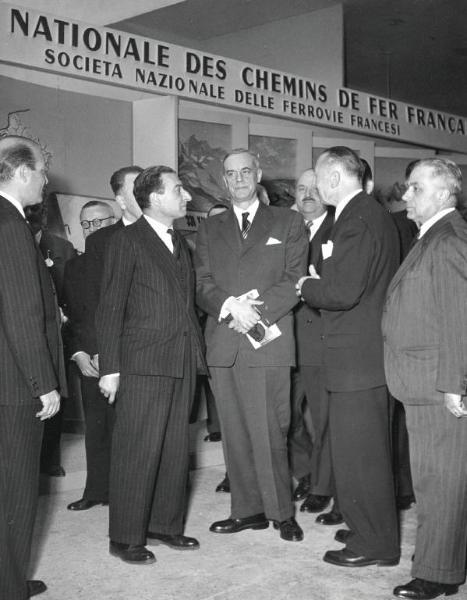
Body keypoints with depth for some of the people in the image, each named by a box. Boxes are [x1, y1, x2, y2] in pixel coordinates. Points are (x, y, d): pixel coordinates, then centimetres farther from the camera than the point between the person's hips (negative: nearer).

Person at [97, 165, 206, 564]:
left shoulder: (180, 244, 18)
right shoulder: (127, 241, -3)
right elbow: (110, 308, -7)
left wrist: (196, 352, 7)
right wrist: (109, 367, -12)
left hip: (182, 364, 7)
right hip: (143, 365, -6)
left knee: (175, 449, 11)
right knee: (137, 451, -2)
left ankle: (166, 525, 24)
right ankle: (126, 538, 9)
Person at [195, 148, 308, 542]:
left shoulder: (288, 223, 10)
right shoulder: (210, 228, 18)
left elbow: (294, 281, 0)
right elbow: (203, 286, 8)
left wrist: (256, 311, -12)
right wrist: (231, 306, -12)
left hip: (269, 340, -3)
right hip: (223, 343, 3)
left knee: (269, 432, -6)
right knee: (235, 433, 6)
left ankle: (282, 512, 8)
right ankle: (248, 510, 16)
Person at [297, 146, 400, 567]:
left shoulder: (357, 221, -19)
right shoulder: (374, 214, 14)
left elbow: (343, 292, -26)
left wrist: (308, 286, -8)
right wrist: (325, 274, 8)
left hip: (357, 356, -11)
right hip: (370, 351, 11)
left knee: (359, 452, 0)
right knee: (368, 449, 20)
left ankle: (376, 544, 11)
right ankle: (372, 528, 33)